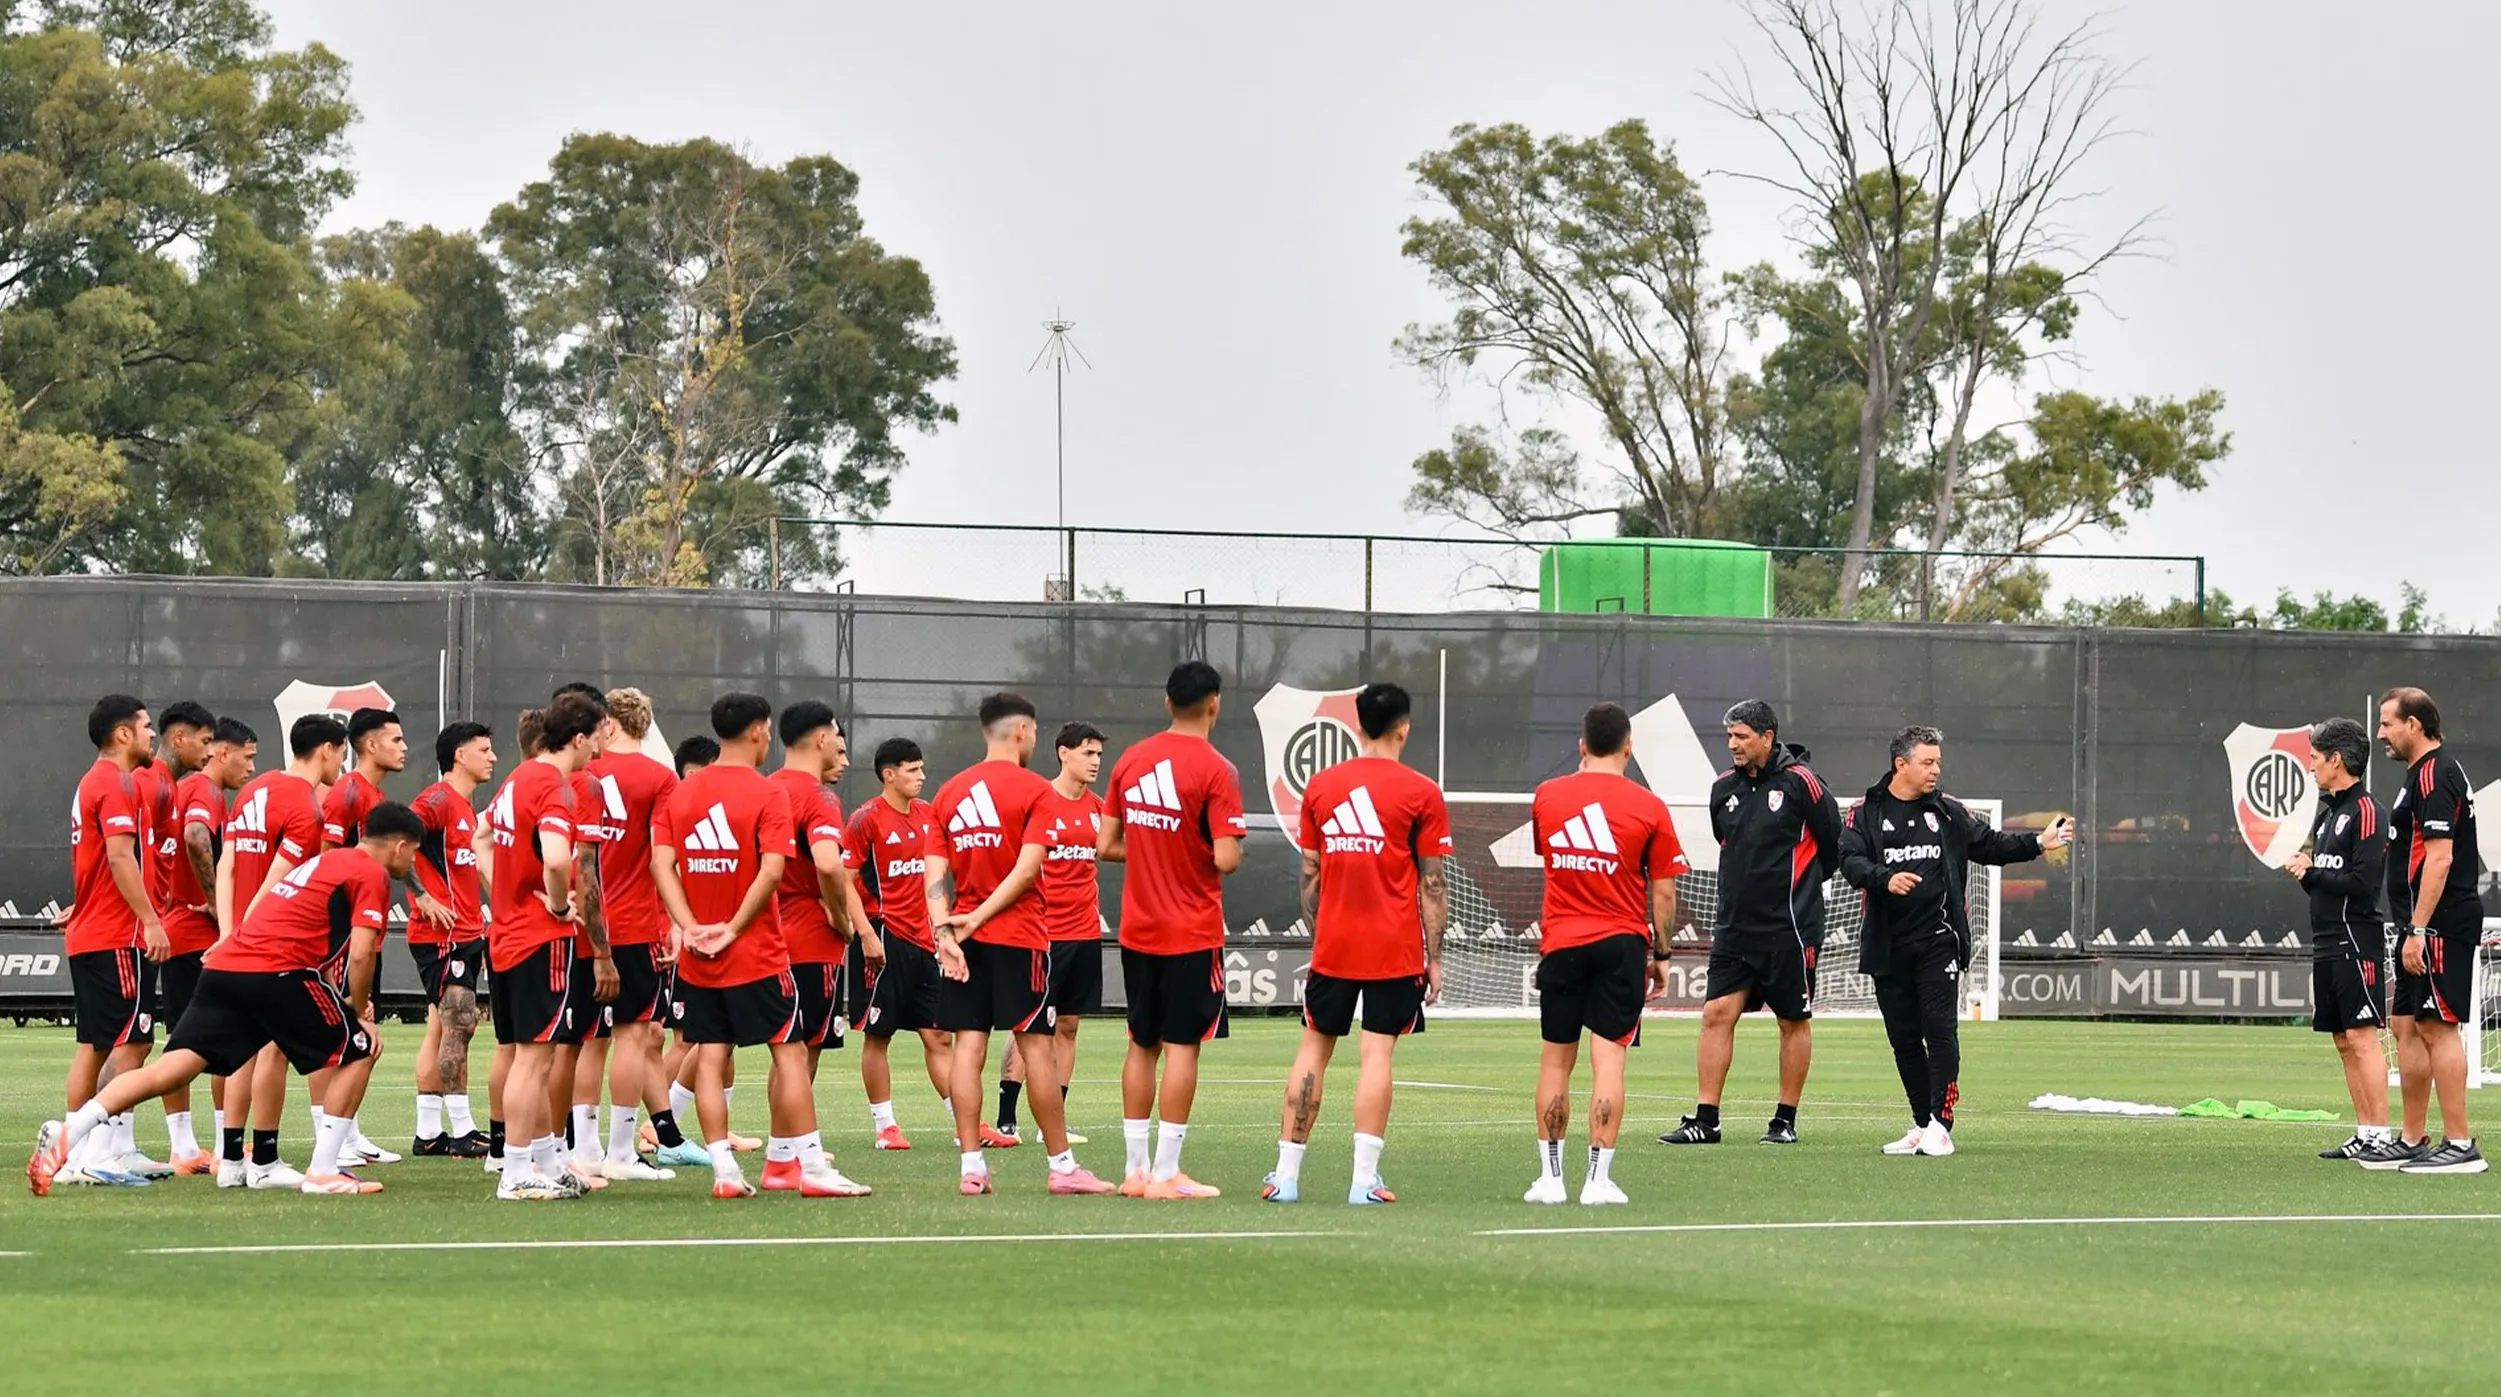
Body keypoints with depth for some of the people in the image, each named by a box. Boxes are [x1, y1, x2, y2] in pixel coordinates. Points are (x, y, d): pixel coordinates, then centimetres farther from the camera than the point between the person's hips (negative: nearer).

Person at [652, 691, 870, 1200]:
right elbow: (771, 870, -19)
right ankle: (810, 1167, 1)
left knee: (710, 1058, 5)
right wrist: (734, 929, -13)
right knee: (790, 1053, 2)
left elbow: (661, 863, -1)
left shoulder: (681, 793, 7)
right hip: (758, 956, -5)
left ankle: (724, 1169, 1)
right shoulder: (766, 794, -10)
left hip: (697, 961, 5)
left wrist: (689, 926, -7)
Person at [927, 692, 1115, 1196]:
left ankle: (971, 1166, -2)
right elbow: (1027, 869, -14)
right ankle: (1062, 1166, 5)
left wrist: (944, 931, -4)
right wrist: (978, 918, -11)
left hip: (963, 939, 5)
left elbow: (934, 872, 3)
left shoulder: (950, 791, 10)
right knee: (1036, 1047, 0)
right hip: (1018, 937, -5)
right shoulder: (1034, 789, -5)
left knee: (969, 1047, 2)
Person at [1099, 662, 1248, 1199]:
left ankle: (1136, 1168, 15)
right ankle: (1165, 1173, -5)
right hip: (1193, 933, -6)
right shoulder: (1215, 770, -13)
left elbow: (1106, 846, 7)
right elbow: (1226, 859, -19)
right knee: (1182, 1046, -3)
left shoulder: (1130, 761, 5)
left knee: (1142, 1044, 13)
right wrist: (1229, 852, 3)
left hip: (1137, 931, 6)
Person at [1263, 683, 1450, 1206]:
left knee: (1314, 1047, 9)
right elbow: (1432, 883, -4)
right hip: (1396, 948, -3)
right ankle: (1364, 1178, -9)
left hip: (1333, 944, 3)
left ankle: (1286, 1174, 8)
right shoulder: (1421, 793, -5)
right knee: (1376, 1054, -3)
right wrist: (1434, 957, 0)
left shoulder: (1320, 786, 6)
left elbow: (1309, 875, 9)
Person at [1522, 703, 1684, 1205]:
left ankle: (1550, 1176, 10)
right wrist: (1661, 955, 8)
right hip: (1622, 942, -2)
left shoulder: (1546, 796, 2)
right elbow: (1663, 890, -2)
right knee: (1608, 1058, -3)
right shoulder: (1648, 806, -5)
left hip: (1560, 942, 2)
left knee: (1556, 1059, 10)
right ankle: (1598, 1178, -8)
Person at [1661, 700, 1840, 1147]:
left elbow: (1833, 843, 1)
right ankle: (1704, 1119, -1)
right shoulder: (1724, 787, 6)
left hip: (1790, 928, -5)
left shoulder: (1799, 783, -10)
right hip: (1735, 926, 5)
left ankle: (1786, 1119, 13)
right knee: (1717, 1014, -2)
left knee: (1794, 1022, 5)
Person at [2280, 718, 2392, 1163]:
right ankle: (2364, 1134, 11)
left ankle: (2380, 1134, -12)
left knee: (2362, 1037, -11)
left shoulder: (2365, 812, -10)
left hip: (2356, 942, -10)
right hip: (2327, 943, 10)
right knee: (2345, 1042, 9)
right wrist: (2304, 870, 2)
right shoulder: (2327, 812, 19)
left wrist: (2313, 874, -10)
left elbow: (2363, 881, -19)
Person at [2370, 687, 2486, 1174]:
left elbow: (2439, 856, -22)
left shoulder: (2435, 775, -14)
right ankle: (2414, 1142, 16)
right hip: (2425, 928, 11)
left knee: (2438, 1027, -10)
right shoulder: (2425, 774, 18)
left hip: (2440, 926, -11)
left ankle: (2460, 1145, -11)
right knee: (2407, 1026, 12)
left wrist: (2418, 929, -24)